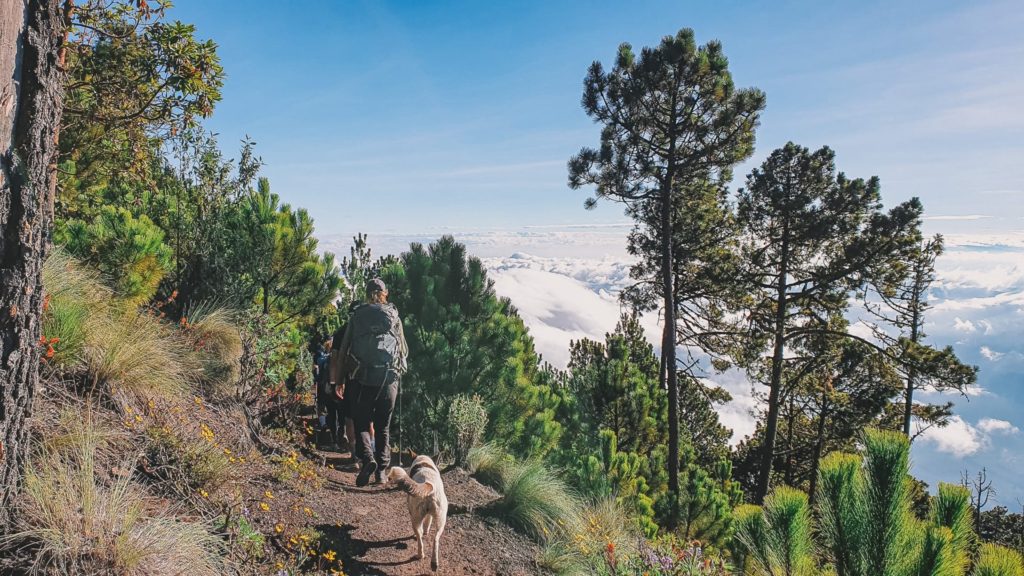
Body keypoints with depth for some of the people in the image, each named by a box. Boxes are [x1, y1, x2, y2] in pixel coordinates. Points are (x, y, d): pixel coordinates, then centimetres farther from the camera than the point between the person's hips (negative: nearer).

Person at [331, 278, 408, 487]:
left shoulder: (356, 316, 5)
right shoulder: (394, 316, 6)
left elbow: (343, 350, 5)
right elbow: (403, 349, 10)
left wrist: (339, 379, 11)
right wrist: (399, 371, 27)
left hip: (362, 378, -1)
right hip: (388, 378, 1)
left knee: (361, 422, 6)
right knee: (383, 426, 13)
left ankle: (367, 458, -18)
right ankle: (381, 468, 11)